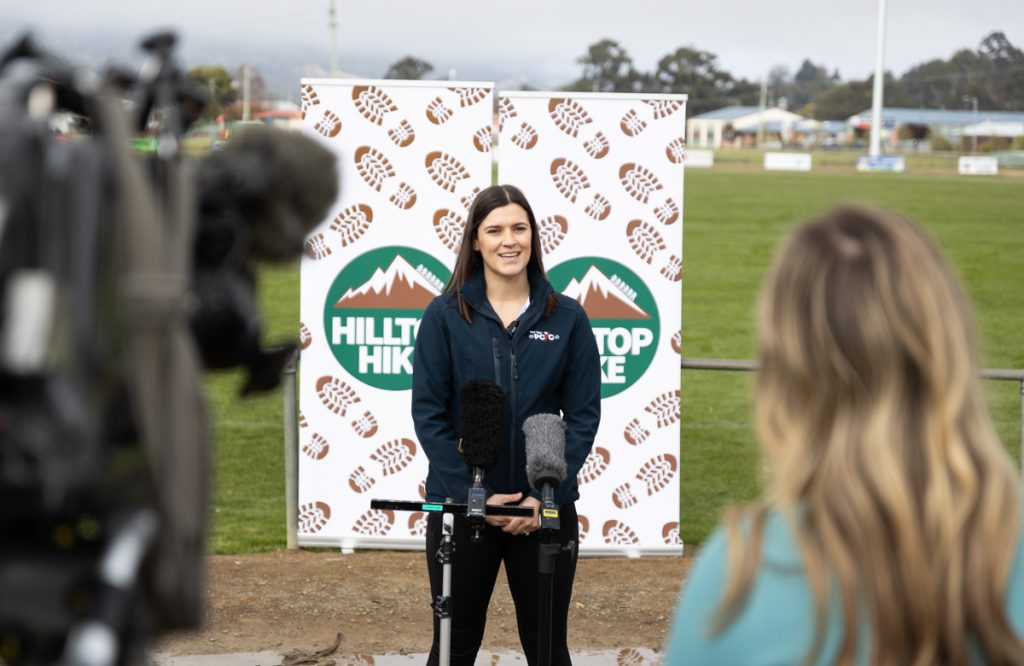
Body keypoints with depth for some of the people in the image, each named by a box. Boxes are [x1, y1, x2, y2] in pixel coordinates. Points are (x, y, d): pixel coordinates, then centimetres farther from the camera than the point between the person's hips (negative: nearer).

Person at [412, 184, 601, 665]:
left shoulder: (567, 317, 1)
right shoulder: (445, 315, -2)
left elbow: (583, 414, 0)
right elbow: (428, 413, -4)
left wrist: (543, 496, -11)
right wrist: (472, 494, -13)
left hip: (546, 507, 1)